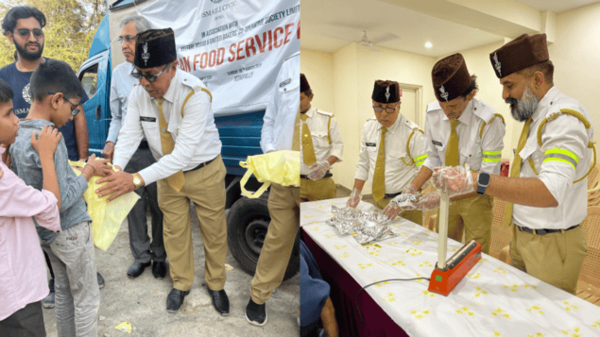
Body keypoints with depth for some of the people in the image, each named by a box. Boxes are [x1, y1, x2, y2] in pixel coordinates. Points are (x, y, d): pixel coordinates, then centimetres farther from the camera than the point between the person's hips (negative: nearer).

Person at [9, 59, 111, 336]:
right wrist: (88, 172, -13)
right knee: (87, 299, 8)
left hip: (45, 231, 9)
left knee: (64, 292, 23)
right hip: (69, 231, -8)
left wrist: (82, 167, 8)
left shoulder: (17, 135, 2)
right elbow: (61, 201, -25)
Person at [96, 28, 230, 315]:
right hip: (167, 173, 5)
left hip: (204, 171, -4)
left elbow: (183, 152, -35)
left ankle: (216, 284, 37)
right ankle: (181, 284, 42)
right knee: (174, 232, 17)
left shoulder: (195, 95, -31)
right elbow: (129, 134, -10)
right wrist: (116, 168, -30)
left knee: (213, 232, 11)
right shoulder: (138, 94, -13)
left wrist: (137, 180, -40)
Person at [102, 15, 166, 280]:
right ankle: (141, 255, 33)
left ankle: (159, 255, 31)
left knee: (158, 207, 9)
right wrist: (111, 142, 4)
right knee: (133, 207, 13)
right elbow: (117, 116, 17)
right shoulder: (118, 73, 9)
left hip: (156, 151, -4)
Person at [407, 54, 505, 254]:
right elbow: (433, 159, -2)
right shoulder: (433, 113, -11)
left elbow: (488, 175, -22)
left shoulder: (489, 121, -23)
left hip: (476, 197, -3)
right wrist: (412, 188, -15)